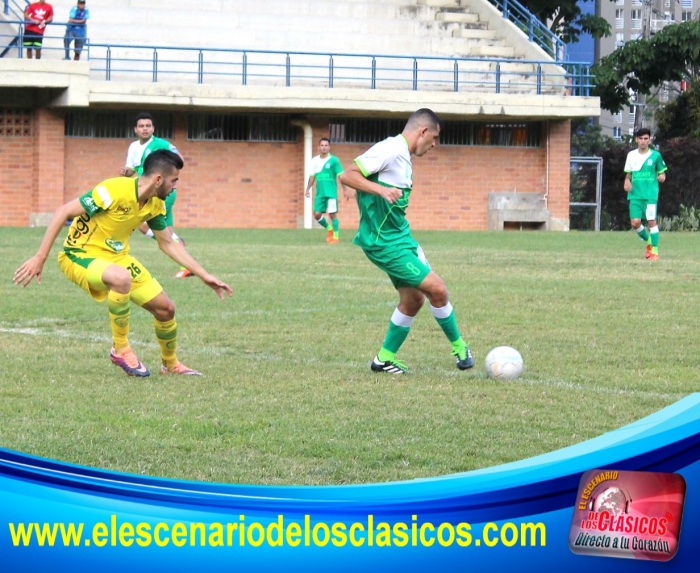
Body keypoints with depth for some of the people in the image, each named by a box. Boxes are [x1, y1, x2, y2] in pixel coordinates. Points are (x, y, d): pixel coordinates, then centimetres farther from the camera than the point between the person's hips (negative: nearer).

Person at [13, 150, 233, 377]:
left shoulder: (156, 205, -2)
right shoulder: (114, 190, -26)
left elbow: (168, 244, 13)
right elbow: (63, 213, -24)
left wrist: (204, 275, 10)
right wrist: (39, 258, -25)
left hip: (116, 256, 8)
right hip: (80, 255, -8)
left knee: (165, 308, 3)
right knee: (121, 278, -39)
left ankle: (171, 364, 31)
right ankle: (121, 350, -19)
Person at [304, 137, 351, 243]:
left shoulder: (333, 160, -5)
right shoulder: (314, 161, 7)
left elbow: (340, 175, -5)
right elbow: (312, 176, 15)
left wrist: (345, 190, -10)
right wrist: (308, 189, 8)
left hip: (331, 192, -5)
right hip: (320, 193, 5)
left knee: (332, 214, -7)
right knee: (317, 214, 2)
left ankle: (336, 236, 4)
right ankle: (329, 229, 26)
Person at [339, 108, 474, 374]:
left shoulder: (403, 156, 13)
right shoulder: (389, 150, -17)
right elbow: (347, 175, -21)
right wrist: (381, 190, -31)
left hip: (400, 235, 10)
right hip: (384, 241, -10)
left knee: (413, 298, 12)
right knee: (437, 290, -9)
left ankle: (385, 359, 22)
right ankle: (459, 347, 9)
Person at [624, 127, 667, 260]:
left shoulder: (655, 155, 0)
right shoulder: (631, 155, 8)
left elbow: (662, 172, 8)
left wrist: (662, 176, -15)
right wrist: (627, 182, -6)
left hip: (651, 194, -3)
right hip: (635, 195, 3)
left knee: (651, 221, -10)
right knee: (635, 222, -6)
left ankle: (655, 251, -1)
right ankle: (648, 242, 23)